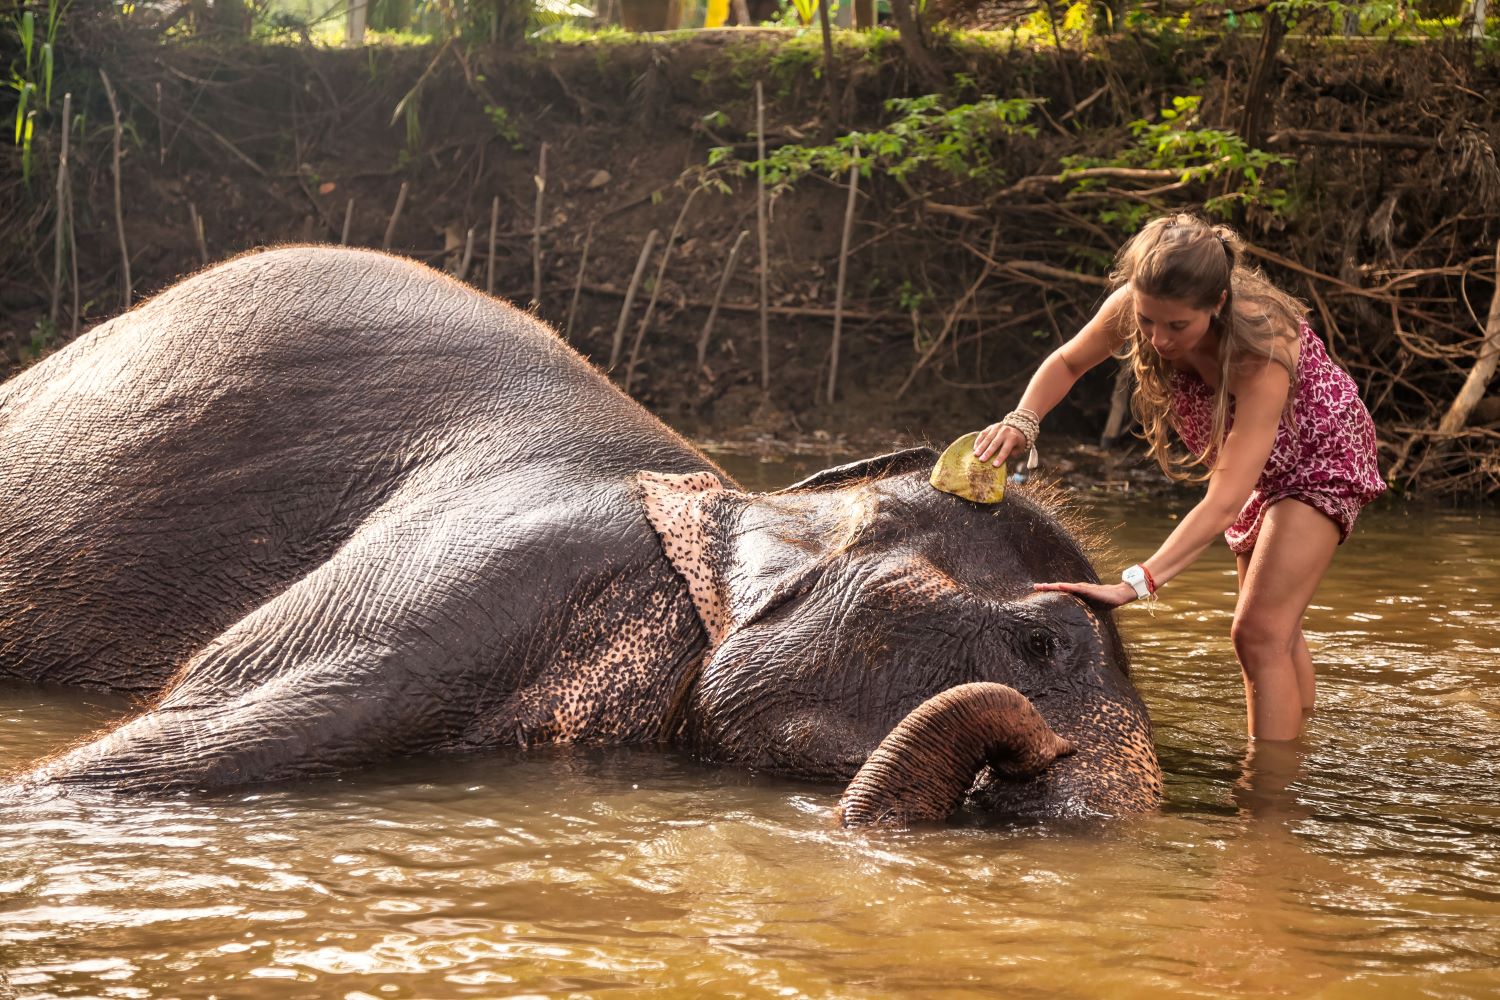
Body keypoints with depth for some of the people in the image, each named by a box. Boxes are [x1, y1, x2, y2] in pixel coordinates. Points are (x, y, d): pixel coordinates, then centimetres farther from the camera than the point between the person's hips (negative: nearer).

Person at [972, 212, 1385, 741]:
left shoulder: (1261, 348, -44)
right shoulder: (1135, 306, -29)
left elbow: (1223, 502, -48)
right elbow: (1067, 363, -6)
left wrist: (1136, 583, -57)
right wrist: (1021, 421, -28)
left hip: (1320, 455, -6)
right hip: (1260, 465, 6)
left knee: (1259, 632, -18)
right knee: (1278, 635, 19)